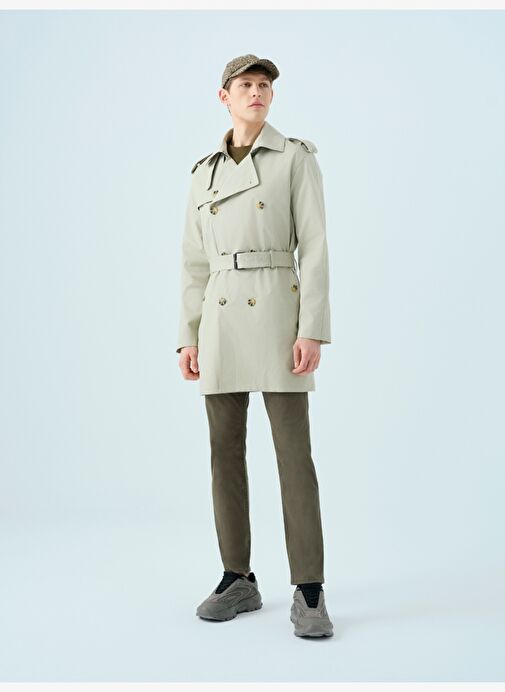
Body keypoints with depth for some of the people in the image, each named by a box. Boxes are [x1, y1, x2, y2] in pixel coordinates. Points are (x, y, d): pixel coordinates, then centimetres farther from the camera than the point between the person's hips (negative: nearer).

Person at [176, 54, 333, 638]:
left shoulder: (296, 157, 2)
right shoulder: (205, 173, 15)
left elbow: (314, 248, -5)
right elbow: (195, 263, 14)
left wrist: (312, 331, -14)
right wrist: (189, 338, 7)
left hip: (277, 315, -4)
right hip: (220, 321, 5)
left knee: (293, 451, -7)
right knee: (225, 449, 5)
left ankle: (308, 594, 1)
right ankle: (238, 580, 18)